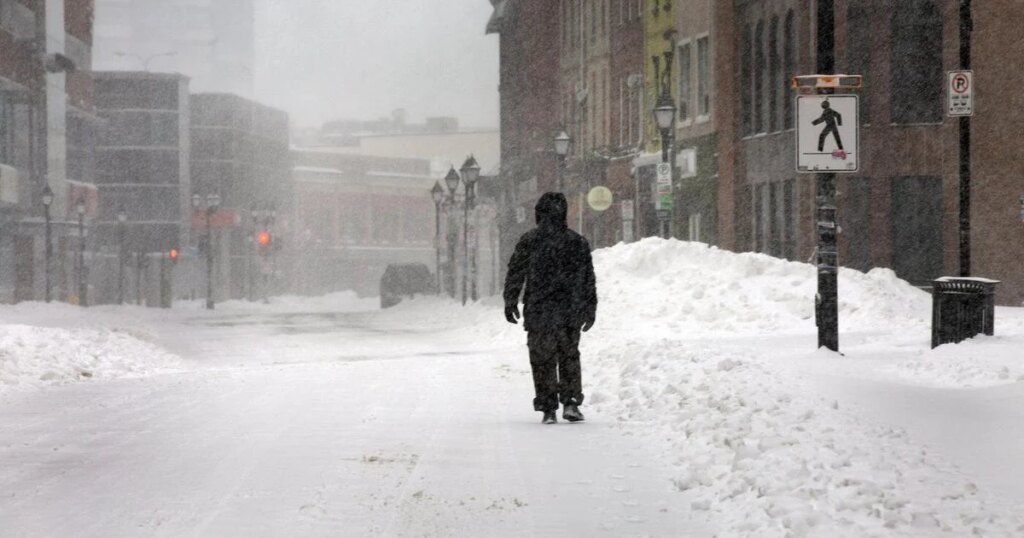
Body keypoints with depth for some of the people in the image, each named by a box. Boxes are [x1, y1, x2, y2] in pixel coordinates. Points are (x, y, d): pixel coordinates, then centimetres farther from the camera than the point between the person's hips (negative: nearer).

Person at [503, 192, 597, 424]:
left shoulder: (529, 241, -3)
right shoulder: (578, 242, 3)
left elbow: (515, 274, 0)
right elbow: (588, 280, 7)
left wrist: (510, 302, 8)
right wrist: (590, 310, 14)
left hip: (539, 313, -1)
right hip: (570, 314, 2)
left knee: (542, 361, 5)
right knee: (569, 357, 14)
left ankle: (548, 408, 2)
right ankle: (570, 403, 4)